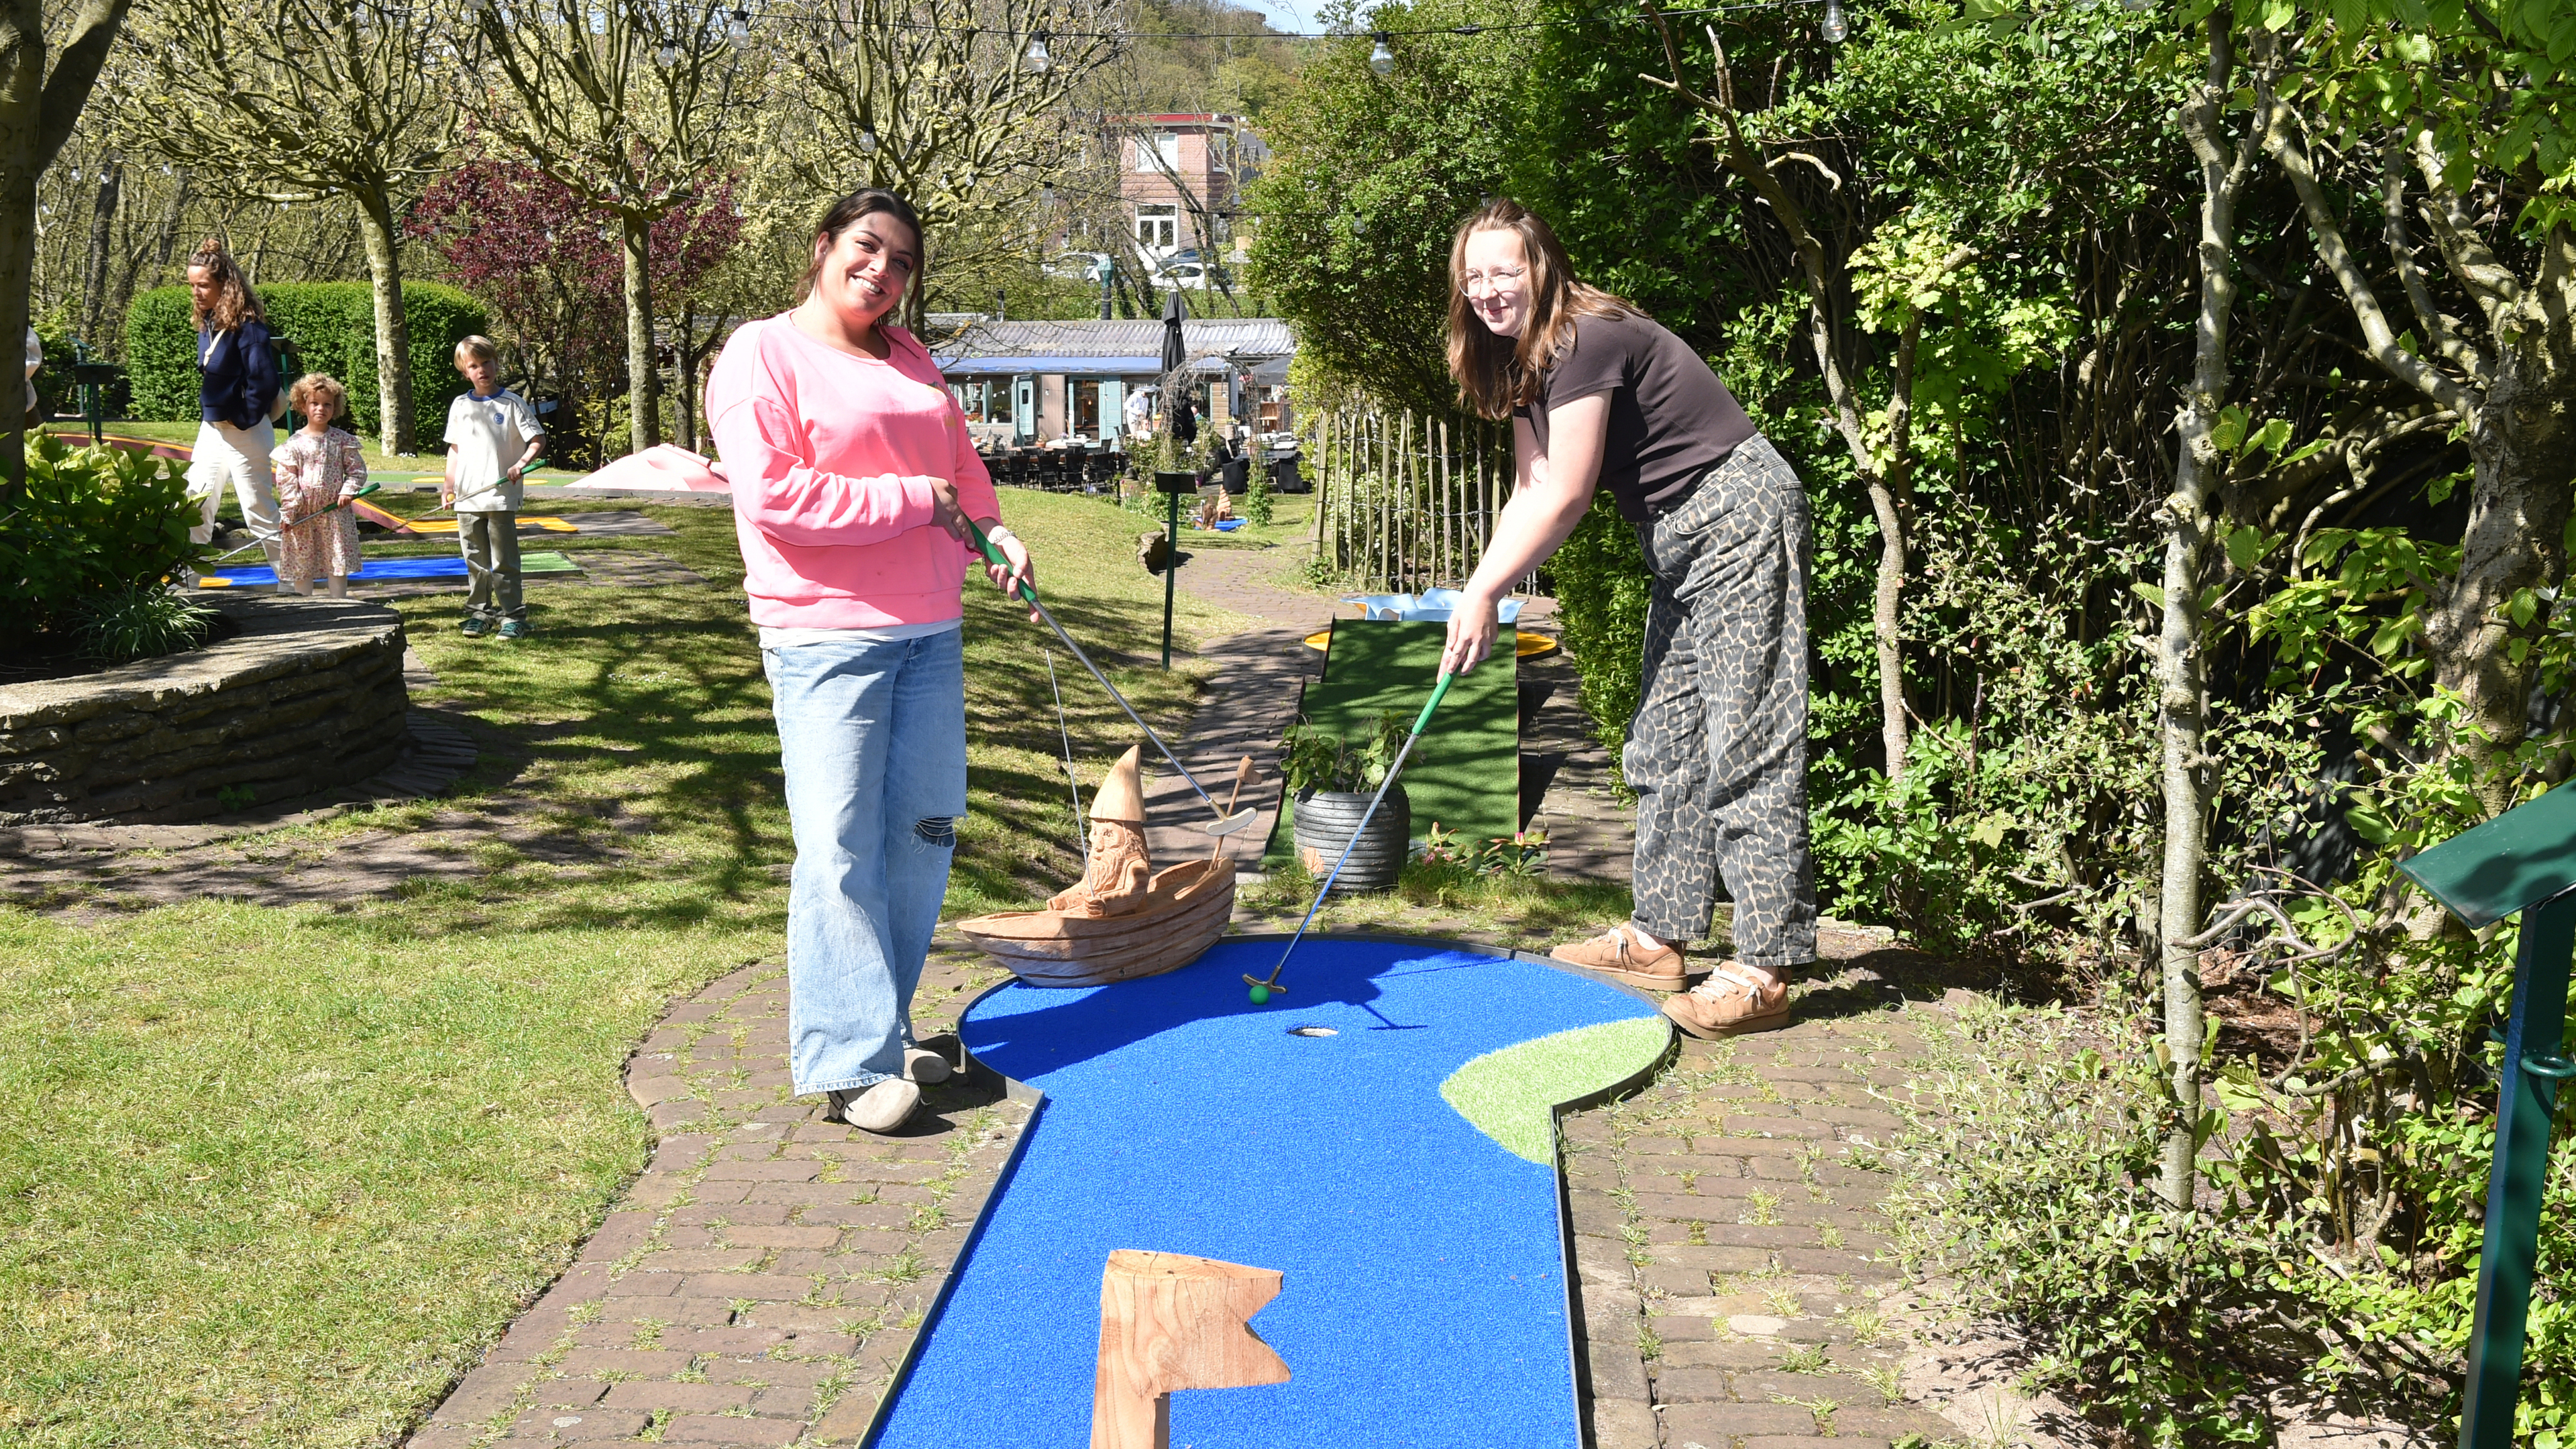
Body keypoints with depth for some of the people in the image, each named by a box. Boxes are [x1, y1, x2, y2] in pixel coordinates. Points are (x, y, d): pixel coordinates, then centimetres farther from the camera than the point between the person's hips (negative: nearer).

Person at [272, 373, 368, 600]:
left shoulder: (342, 441, 2)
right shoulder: (295, 444, -2)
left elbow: (357, 470, 6)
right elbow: (286, 480, -3)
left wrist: (348, 491, -11)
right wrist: (289, 511, -9)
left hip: (335, 511, 1)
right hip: (303, 513, -1)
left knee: (338, 562, 5)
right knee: (301, 563, 4)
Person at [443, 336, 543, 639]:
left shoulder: (512, 403, -1)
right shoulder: (460, 406, 11)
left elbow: (538, 440, -3)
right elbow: (454, 447, 18)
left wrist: (521, 464, -19)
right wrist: (449, 482, 8)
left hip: (502, 497, -4)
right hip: (467, 498, 4)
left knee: (504, 562, -3)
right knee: (475, 562, 10)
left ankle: (513, 617, 3)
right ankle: (479, 613, 19)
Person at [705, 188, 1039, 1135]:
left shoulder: (910, 361, 17)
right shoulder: (761, 354, -6)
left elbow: (962, 461, 24)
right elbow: (772, 495, -16)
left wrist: (991, 528, 2)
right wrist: (913, 499, -13)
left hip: (931, 631, 8)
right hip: (828, 636, -8)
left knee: (925, 834, 9)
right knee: (841, 849, -8)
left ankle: (881, 1028, 22)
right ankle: (851, 1064, -2)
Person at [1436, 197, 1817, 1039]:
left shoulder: (1588, 341, -19)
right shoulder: (1521, 361, 11)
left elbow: (1566, 498, -19)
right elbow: (1531, 493, 10)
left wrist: (1486, 595, -12)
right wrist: (1480, 592, -2)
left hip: (1736, 518, -11)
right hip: (1681, 542, 11)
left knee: (1746, 748, -12)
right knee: (1664, 744, 13)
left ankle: (1765, 970, -10)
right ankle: (1660, 937, 21)